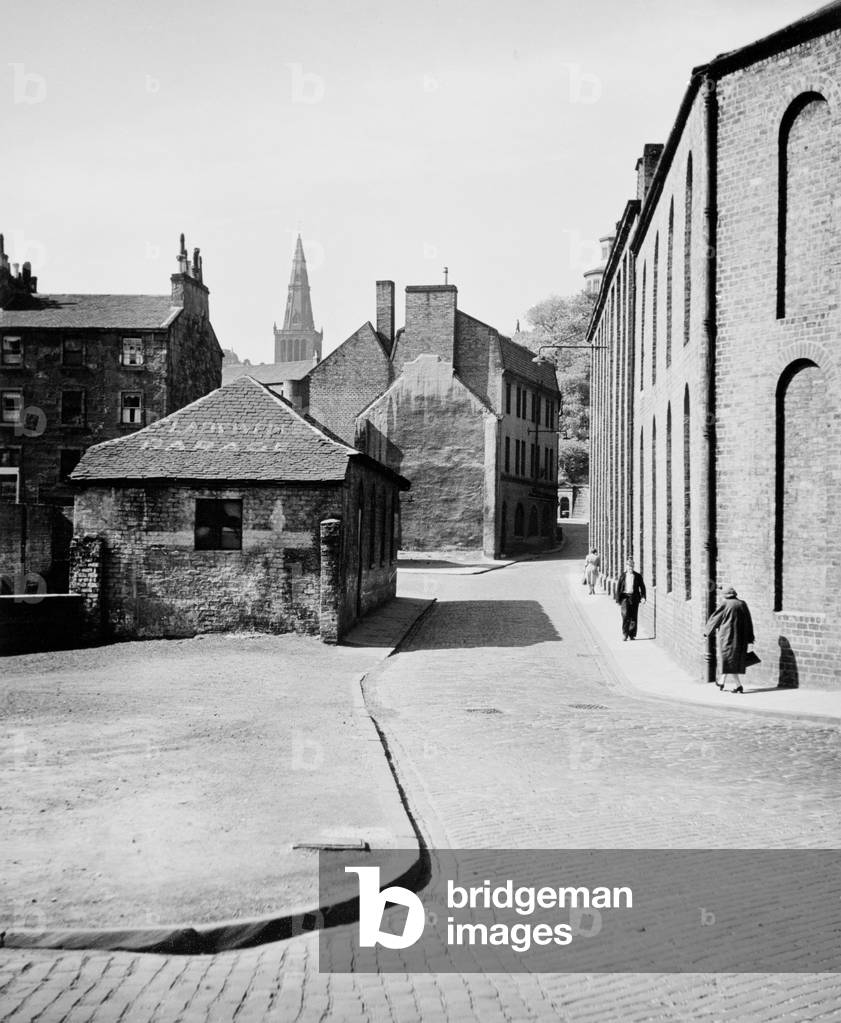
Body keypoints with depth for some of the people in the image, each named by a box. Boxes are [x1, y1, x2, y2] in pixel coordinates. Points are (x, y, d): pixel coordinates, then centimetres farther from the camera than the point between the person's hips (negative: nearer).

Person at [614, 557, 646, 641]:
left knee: (633, 617, 3)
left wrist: (643, 597, -6)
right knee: (625, 615, -14)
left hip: (634, 597, 1)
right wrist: (618, 600, 2)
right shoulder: (622, 576, 5)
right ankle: (625, 634, -6)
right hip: (625, 597, -1)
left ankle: (632, 635, 12)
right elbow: (618, 588, 6)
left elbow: (642, 587, 8)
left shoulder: (638, 576, 6)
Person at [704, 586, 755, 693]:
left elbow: (714, 618, 3)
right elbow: (749, 623, 4)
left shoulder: (724, 604, -7)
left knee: (729, 661, -2)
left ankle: (738, 685, -12)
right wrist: (749, 639, 8)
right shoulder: (743, 604, 4)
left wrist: (707, 630, 18)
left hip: (727, 635, -5)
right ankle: (722, 682, 28)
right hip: (740, 637, 5)